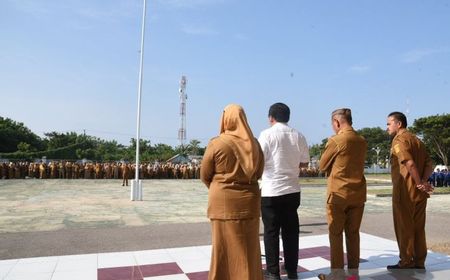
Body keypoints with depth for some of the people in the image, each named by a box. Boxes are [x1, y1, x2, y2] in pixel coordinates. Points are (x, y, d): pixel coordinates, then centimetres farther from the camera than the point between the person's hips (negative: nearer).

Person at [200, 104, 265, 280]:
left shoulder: (216, 143, -12)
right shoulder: (254, 143, -1)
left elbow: (205, 175, -2)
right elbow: (259, 173, 9)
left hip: (224, 201, -3)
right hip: (249, 200, 4)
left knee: (225, 247, 9)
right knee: (249, 247, 15)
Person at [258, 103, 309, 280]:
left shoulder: (267, 134, -9)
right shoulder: (298, 136, 3)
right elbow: (305, 163, 10)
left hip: (271, 191, -4)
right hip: (292, 190, 4)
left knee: (271, 231, 6)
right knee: (291, 230, 14)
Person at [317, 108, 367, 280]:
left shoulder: (335, 140, -13)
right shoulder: (362, 141, 5)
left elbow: (322, 166, -4)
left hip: (338, 193, -5)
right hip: (358, 193, 6)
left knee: (335, 234, 4)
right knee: (353, 233, 12)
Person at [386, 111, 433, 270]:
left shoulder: (399, 140, -10)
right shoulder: (417, 141, 17)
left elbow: (409, 163, -23)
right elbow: (429, 164, 8)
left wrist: (420, 183, -14)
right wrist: (424, 181, -6)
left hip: (405, 191, -8)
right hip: (419, 192, 8)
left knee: (404, 228, 1)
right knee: (418, 228, 13)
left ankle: (406, 264, 9)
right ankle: (419, 262, 20)